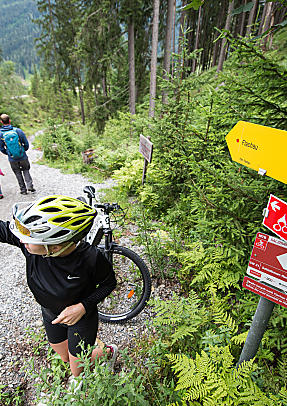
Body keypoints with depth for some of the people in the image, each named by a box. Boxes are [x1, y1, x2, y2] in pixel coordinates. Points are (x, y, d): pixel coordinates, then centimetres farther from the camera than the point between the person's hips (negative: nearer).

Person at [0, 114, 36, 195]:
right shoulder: (18, 130, -10)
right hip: (23, 157, 0)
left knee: (18, 173, 16)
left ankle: (23, 190, 20)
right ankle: (29, 185, 4)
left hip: (12, 159, 1)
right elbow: (26, 144, -5)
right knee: (26, 170, 20)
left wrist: (8, 153, 19)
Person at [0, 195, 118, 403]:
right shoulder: (31, 242, -30)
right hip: (50, 315, 5)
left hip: (82, 317, -4)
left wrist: (83, 306, -28)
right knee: (65, 358, 28)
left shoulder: (91, 258, -38)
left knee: (77, 369, 17)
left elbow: (109, 283, -19)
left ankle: (108, 351, 46)